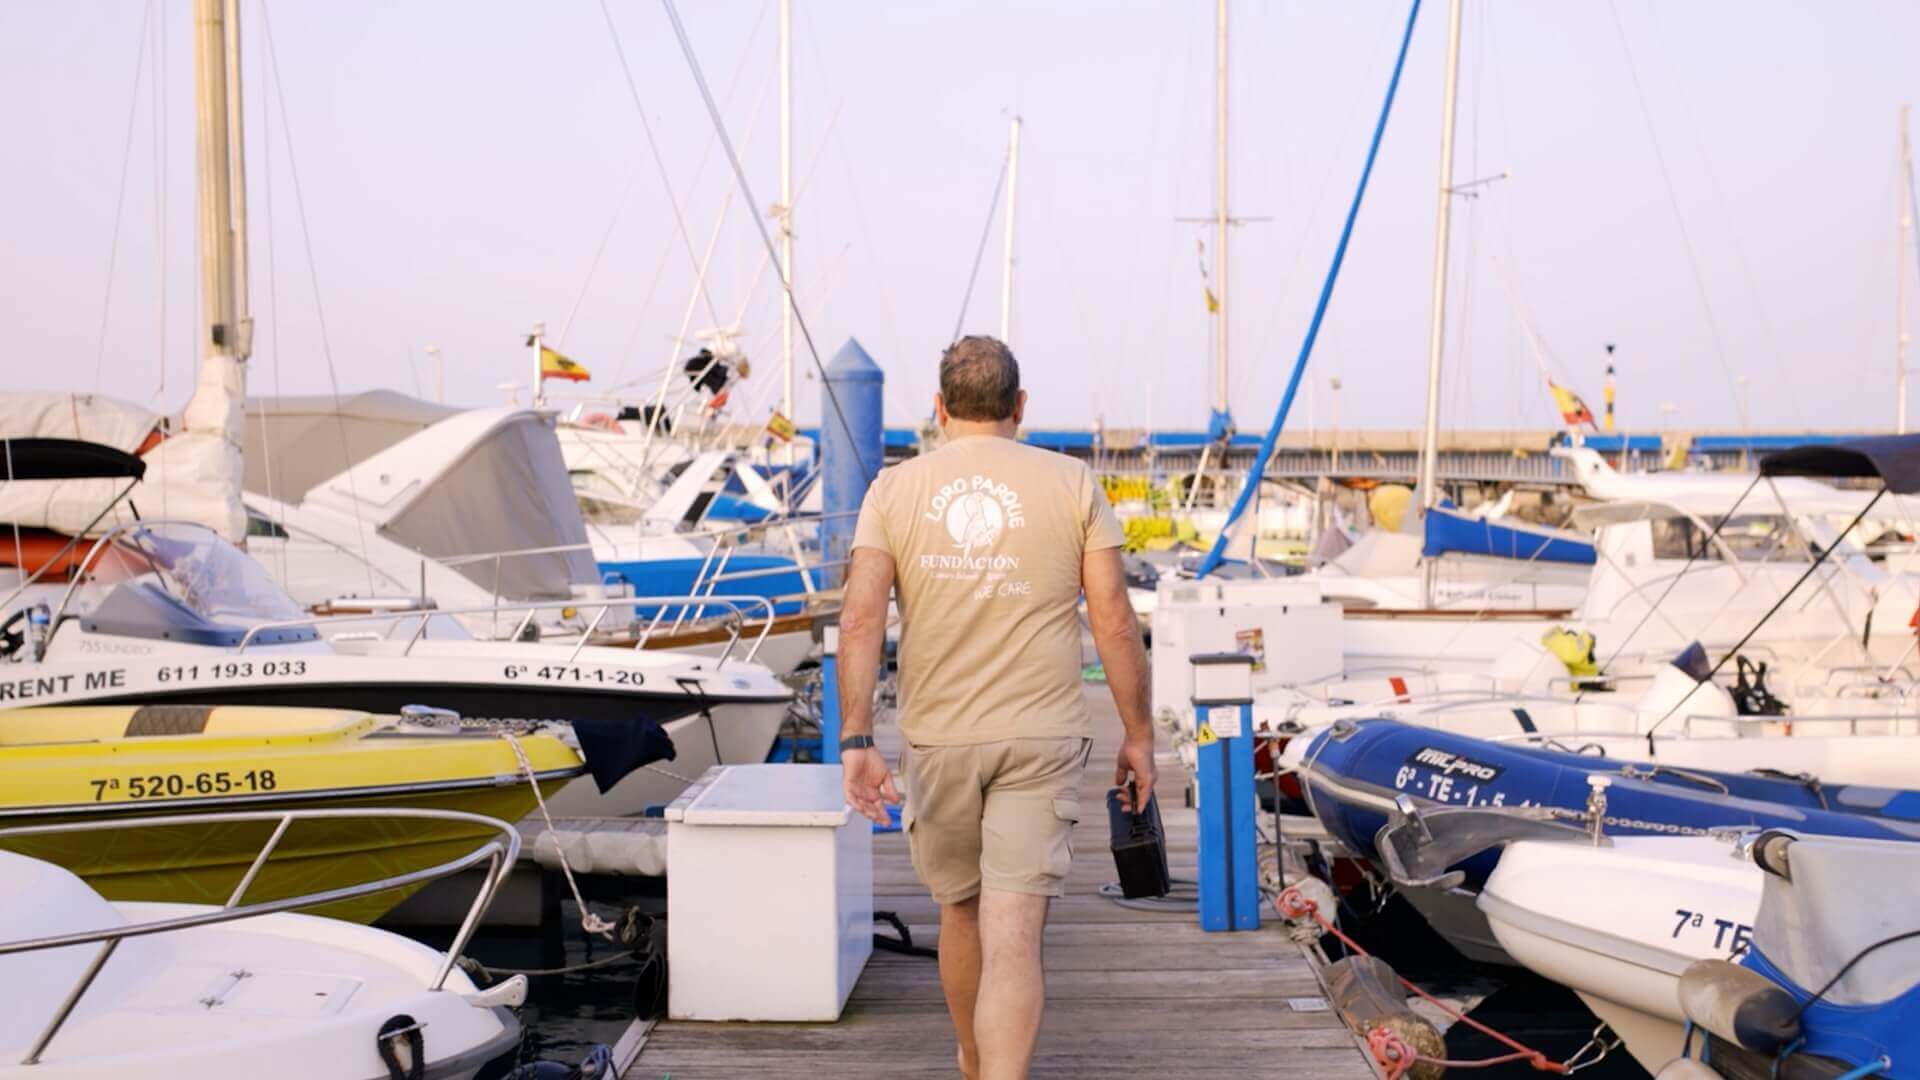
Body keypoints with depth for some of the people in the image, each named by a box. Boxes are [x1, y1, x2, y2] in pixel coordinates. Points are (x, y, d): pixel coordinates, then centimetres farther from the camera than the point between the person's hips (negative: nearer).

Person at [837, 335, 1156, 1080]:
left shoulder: (894, 489, 2)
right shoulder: (1071, 484, 0)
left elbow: (861, 616, -9)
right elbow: (1113, 621, -4)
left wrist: (855, 742, -10)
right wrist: (1138, 735, 5)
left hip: (938, 738, 2)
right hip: (1040, 738, -2)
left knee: (960, 909, 23)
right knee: (1013, 936, -5)